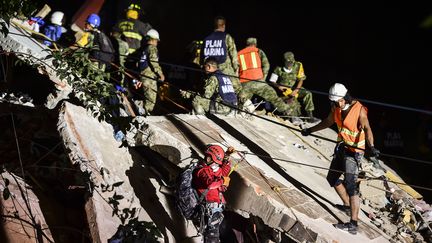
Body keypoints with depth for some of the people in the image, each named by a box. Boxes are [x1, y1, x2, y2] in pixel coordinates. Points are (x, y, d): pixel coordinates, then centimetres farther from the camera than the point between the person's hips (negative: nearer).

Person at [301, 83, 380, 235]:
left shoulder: (359, 109, -20)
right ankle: (347, 205, 38)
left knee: (350, 185, -18)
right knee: (332, 178, 17)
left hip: (354, 150, -8)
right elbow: (328, 122, 20)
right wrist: (311, 130, 29)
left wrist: (371, 146, -49)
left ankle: (353, 225, -21)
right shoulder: (336, 108, 1)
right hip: (341, 147, 8)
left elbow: (367, 128, -33)